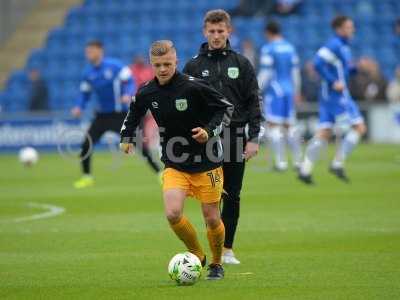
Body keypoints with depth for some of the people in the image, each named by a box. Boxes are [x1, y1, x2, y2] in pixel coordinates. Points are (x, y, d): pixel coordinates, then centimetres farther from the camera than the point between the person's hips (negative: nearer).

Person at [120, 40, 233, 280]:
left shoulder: (193, 87, -17)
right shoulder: (146, 93, -4)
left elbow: (226, 107, -7)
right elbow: (134, 113, 19)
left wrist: (209, 130, -19)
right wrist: (127, 136, 5)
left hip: (206, 163, -3)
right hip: (174, 165, 3)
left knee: (212, 219, 3)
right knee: (173, 214, -17)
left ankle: (217, 264, 30)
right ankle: (197, 256, 9)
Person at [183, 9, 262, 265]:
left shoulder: (241, 64, 7)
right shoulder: (194, 66, 6)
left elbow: (254, 102, 5)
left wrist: (254, 138, -4)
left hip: (235, 138, 1)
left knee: (232, 196, 4)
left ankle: (228, 249, 11)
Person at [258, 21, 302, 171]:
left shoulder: (268, 49, -10)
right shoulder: (290, 48, 10)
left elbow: (265, 73, -13)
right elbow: (295, 71, 14)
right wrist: (296, 90, 23)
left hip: (274, 91, -6)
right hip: (289, 90, 7)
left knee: (273, 125, -4)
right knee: (290, 125, 13)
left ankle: (280, 161, -10)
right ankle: (298, 160, 11)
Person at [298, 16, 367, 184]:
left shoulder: (343, 46, 18)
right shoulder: (334, 45, -12)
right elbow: (318, 63, -22)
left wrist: (356, 67, 9)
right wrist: (334, 82, -23)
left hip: (328, 95, 10)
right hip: (337, 95, -10)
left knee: (324, 133, 7)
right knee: (359, 128, -6)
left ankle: (305, 170, 4)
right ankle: (337, 164, -6)